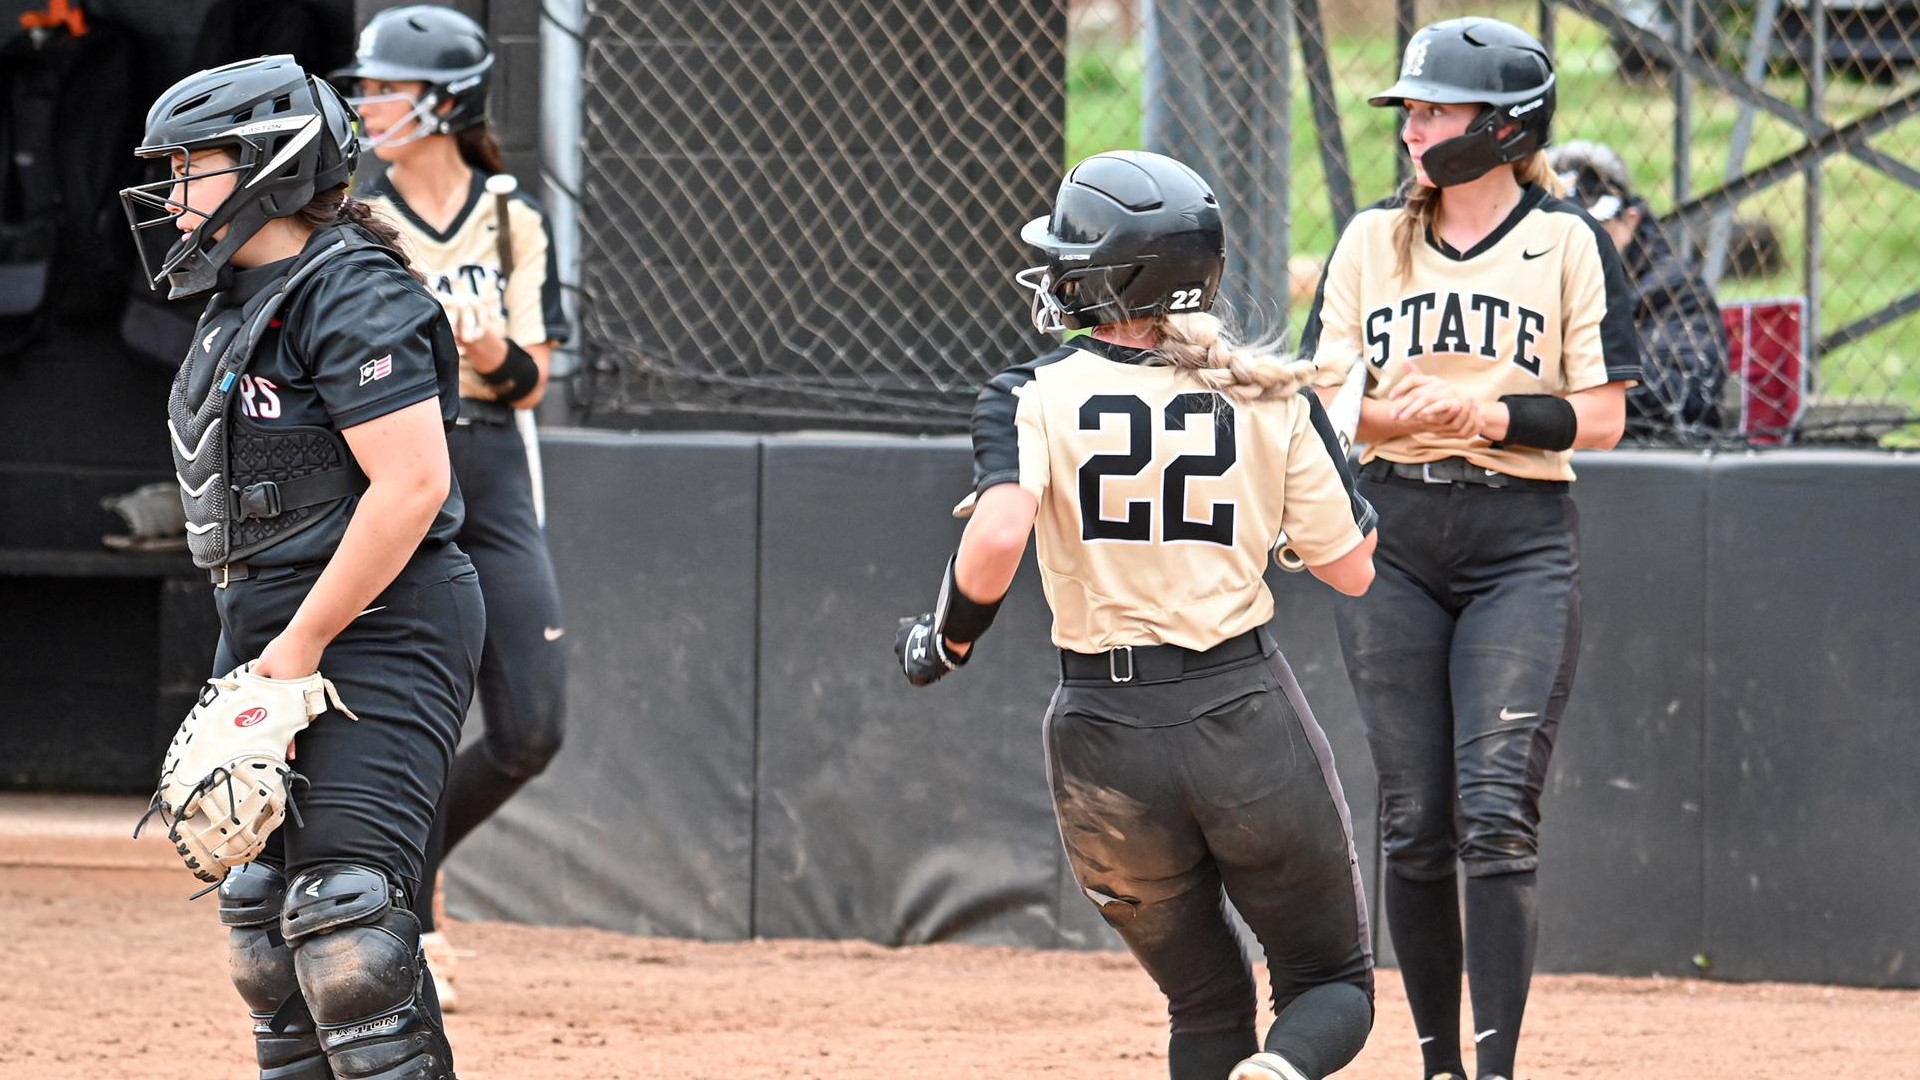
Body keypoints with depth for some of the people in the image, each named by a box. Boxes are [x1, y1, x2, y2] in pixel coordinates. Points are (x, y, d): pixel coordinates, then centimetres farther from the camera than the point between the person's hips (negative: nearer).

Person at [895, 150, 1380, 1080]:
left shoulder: (1032, 397, -4)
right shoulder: (1271, 396, 1)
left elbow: (997, 537, -22)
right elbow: (1352, 569, 4)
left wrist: (948, 639, -4)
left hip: (1102, 734, 0)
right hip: (1247, 715, 0)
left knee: (1204, 1000, 19)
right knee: (1334, 984, 13)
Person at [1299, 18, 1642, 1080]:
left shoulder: (1568, 244, 0)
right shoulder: (1370, 239, 9)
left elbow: (1601, 417, -2)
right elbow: (1324, 398, 6)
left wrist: (1486, 413, -18)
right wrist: (1395, 414, -15)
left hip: (1522, 549, -3)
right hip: (1391, 547, 3)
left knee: (1496, 815, -13)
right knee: (1414, 822, 2)